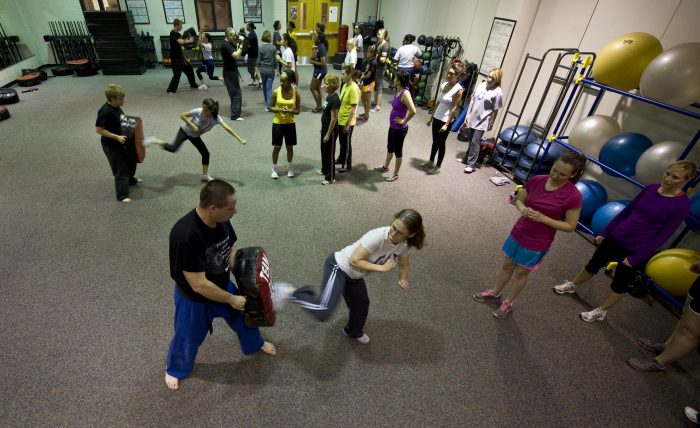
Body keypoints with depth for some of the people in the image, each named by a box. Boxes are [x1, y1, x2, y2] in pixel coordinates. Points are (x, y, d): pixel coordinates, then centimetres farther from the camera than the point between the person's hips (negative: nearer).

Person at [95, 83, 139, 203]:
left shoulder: (116, 107, -1)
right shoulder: (105, 112, -27)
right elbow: (98, 129, -24)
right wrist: (117, 137, -27)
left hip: (122, 141, 9)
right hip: (111, 145, -9)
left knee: (131, 159, 26)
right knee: (120, 169, -4)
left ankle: (130, 179, 52)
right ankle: (122, 195, 6)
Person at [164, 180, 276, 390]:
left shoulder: (221, 220, -18)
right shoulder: (185, 236, -40)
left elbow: (231, 250, 0)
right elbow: (199, 285, -34)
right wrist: (231, 299, -23)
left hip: (222, 286, 6)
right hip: (194, 299, -6)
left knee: (244, 314, 24)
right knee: (187, 338, 19)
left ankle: (255, 344, 56)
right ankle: (174, 369, 53)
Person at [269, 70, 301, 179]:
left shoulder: (296, 93, -8)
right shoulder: (276, 92, -9)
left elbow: (298, 110, -3)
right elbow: (270, 107, -2)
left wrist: (290, 111, -23)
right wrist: (279, 110, -21)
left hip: (290, 123, 1)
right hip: (277, 123, -1)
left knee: (290, 147, 11)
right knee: (277, 147, 6)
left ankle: (289, 167, 31)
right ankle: (274, 169, 22)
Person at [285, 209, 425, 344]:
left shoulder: (405, 245, -10)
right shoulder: (379, 236, -33)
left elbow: (404, 265, 9)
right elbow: (354, 260, -30)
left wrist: (403, 279, -11)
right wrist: (382, 268, -28)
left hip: (353, 276, 8)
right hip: (338, 267, -8)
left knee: (361, 304, 28)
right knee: (324, 311, -24)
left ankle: (354, 332, 59)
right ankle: (293, 294, -2)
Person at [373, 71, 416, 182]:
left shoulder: (405, 93, -24)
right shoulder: (398, 91, 2)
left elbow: (413, 111, -35)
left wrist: (404, 121, -22)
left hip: (399, 129, -9)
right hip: (392, 126, 9)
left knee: (397, 151, 7)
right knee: (390, 148, 24)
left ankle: (396, 175, 24)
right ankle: (385, 167, 45)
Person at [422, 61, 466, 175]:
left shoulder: (458, 90, -17)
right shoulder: (444, 83, 3)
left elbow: (454, 109, -16)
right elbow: (438, 102, 10)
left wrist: (447, 124, -18)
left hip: (446, 120, -6)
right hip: (437, 117, 6)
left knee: (441, 143, 5)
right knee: (435, 141, 19)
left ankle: (438, 166, 19)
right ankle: (431, 161, 35)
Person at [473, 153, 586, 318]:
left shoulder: (572, 196, -21)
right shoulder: (536, 180, -9)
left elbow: (570, 226, -13)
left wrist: (543, 218, -26)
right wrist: (522, 208, -18)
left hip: (537, 244, -4)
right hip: (518, 234, 4)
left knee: (522, 273, 16)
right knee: (507, 265, 21)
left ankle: (507, 303, 38)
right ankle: (495, 293, 44)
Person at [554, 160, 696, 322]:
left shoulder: (682, 204, -16)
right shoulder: (650, 189, -3)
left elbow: (663, 236, -14)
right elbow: (626, 211, 6)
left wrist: (635, 258, -14)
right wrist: (604, 232, 8)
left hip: (636, 249, -4)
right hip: (616, 237, 4)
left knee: (619, 283, 13)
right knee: (593, 265, 19)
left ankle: (600, 312, 31)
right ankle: (571, 285, 42)